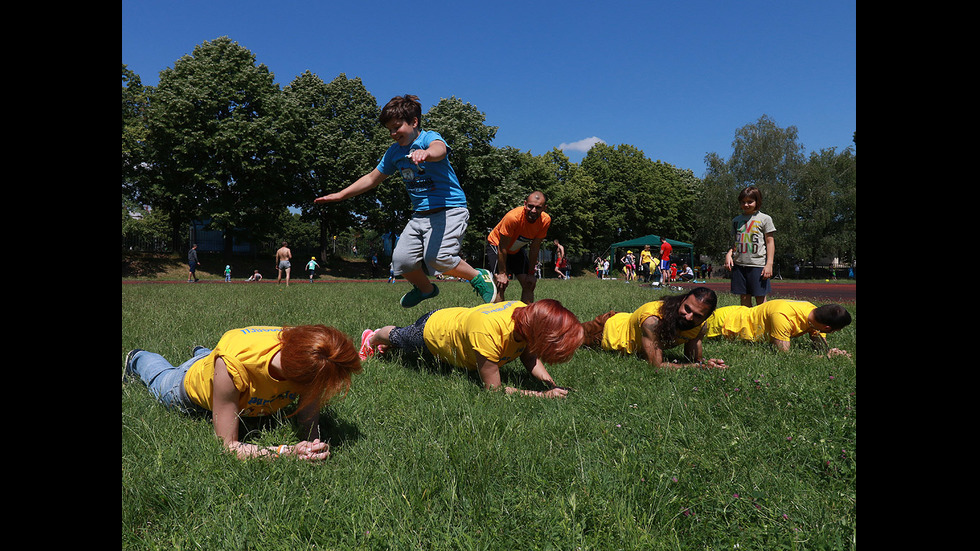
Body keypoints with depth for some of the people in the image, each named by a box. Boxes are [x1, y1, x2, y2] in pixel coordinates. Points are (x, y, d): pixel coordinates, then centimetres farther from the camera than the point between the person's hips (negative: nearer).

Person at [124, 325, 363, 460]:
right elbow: (227, 445, -44)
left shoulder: (309, 360, -41)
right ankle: (137, 360, 63)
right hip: (197, 381, -2)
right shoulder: (234, 363, -52)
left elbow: (309, 425, -32)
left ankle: (202, 352, 63)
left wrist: (315, 447, -54)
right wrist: (286, 452, -56)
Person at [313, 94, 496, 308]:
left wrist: (425, 153, -61)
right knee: (401, 259, -8)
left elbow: (439, 149, -36)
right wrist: (341, 195, 21)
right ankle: (425, 288, 22)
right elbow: (371, 178, 24)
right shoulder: (394, 152, 12)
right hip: (420, 215, 7)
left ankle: (479, 278, -3)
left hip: (449, 209, -7)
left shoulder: (429, 138, -9)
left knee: (437, 257, -27)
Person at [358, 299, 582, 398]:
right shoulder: (488, 331, -50)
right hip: (431, 330, -5)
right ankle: (373, 338, 61)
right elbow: (493, 388, -41)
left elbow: (530, 358, -16)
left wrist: (552, 385, -32)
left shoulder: (526, 313, -31)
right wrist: (542, 395, -46)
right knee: (398, 337, 30)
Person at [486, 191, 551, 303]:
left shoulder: (545, 220, -21)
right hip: (496, 244, -5)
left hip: (517, 249, 5)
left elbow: (534, 248, -10)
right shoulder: (513, 217, -36)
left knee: (529, 284, -1)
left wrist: (531, 274, -7)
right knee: (501, 284, -19)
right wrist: (502, 273, -22)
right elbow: (502, 248, -26)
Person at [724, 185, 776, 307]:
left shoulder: (764, 218, 2)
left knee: (760, 298, -1)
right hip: (739, 264, 4)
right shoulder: (736, 220, 15)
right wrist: (729, 254, 1)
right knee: (744, 298, 7)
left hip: (758, 264, -4)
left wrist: (769, 264, -8)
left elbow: (770, 242, 0)